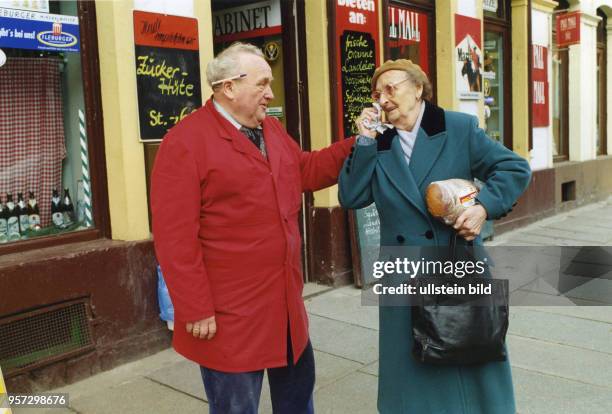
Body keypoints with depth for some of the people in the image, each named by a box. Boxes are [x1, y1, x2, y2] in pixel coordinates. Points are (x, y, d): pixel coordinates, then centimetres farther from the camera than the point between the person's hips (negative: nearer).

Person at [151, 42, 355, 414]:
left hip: (286, 302, 8)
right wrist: (196, 309, -19)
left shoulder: (272, 130, 9)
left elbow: (305, 171, 19)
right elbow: (175, 237, -19)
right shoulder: (185, 142, -16)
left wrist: (356, 145, 6)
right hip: (230, 314, -7)